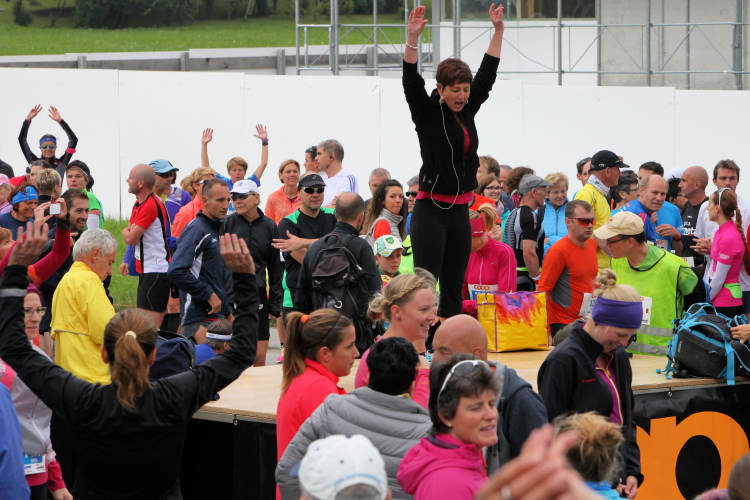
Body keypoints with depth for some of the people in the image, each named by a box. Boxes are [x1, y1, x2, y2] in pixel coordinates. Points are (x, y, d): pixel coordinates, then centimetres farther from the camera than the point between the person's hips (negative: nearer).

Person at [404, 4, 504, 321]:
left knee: (453, 287, 8)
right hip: (431, 211, -7)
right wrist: (412, 37, -29)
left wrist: (498, 30, 17)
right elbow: (411, 82, -18)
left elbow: (487, 74, 18)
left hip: (460, 212, 7)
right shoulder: (428, 113, -4)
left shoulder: (467, 111, 11)